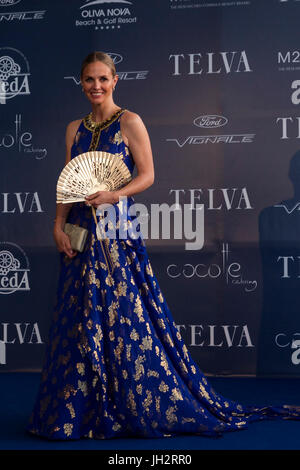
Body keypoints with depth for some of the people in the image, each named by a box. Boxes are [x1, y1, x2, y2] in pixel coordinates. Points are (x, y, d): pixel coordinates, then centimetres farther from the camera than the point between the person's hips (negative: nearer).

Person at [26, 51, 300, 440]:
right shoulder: (74, 129, 14)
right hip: (81, 231, 5)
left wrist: (114, 195, -22)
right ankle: (81, 407, 18)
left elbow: (147, 175, -6)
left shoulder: (129, 122, -1)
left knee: (126, 315, -5)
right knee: (81, 319, 7)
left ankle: (143, 406, 7)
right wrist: (59, 225, 1)